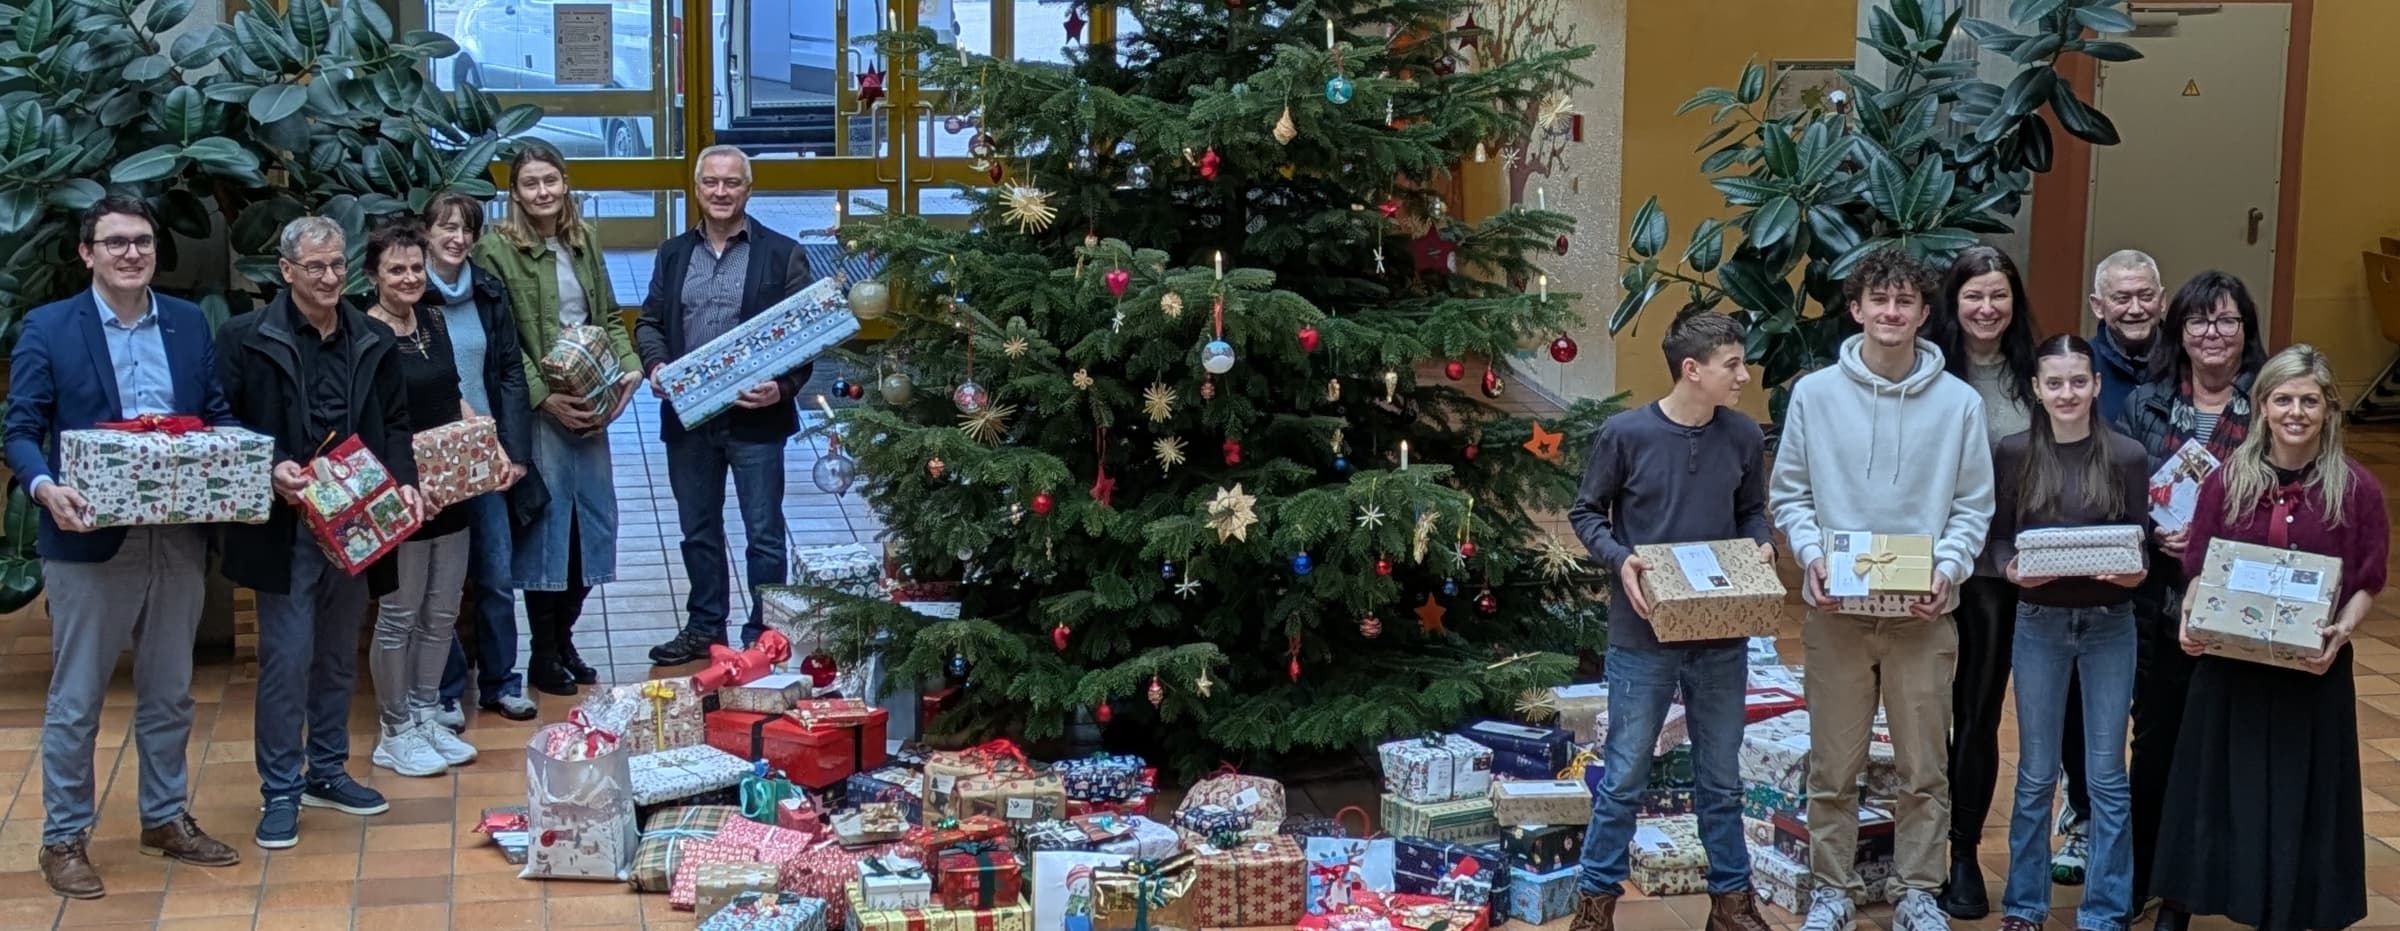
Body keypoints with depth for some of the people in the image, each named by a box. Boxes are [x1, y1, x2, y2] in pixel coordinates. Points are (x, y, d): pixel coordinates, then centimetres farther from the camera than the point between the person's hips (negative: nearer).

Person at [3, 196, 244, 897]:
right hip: (90, 538, -4)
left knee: (169, 693, 15)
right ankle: (64, 837, 16)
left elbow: (218, 416, 11)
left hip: (179, 537, 4)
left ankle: (166, 818, 29)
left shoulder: (189, 324, 8)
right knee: (75, 700, 5)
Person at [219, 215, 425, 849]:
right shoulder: (248, 339, -5)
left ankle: (326, 771, 29)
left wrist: (404, 483, -1)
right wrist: (271, 469, -21)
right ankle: (280, 791, 6)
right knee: (287, 659, -4)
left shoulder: (372, 344, 9)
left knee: (339, 655, 15)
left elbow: (394, 424, 15)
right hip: (287, 526, -5)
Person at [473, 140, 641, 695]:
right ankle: (544, 656, 11)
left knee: (595, 518, 9)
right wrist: (544, 397, -19)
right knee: (546, 522, -2)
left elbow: (608, 316, 16)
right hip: (537, 409, -6)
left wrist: (630, 368, 0)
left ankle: (564, 638, 26)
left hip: (588, 405, 6)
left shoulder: (584, 240, 11)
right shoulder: (497, 249, -8)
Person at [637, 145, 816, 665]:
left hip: (756, 416, -4)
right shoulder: (673, 254, 11)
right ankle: (704, 627, 28)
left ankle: (764, 637, 12)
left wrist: (783, 387, -19)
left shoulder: (782, 254, -2)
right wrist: (655, 364, -8)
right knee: (698, 530, 15)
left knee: (764, 533, 3)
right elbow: (649, 321, 13)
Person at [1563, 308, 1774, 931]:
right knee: (1625, 777, 5)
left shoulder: (1744, 437, -1)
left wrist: (1761, 547, -7)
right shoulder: (1625, 434, -11)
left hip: (1722, 637, 3)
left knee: (1721, 778, 14)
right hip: (1643, 635, -3)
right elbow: (1586, 514, -1)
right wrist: (1620, 560, -17)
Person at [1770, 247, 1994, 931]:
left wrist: (1948, 568, -13)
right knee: (1833, 766, 8)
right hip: (1835, 609, 0)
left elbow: (1973, 506, 3)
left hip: (1923, 613, 0)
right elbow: (1790, 494, 5)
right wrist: (1812, 555, -11)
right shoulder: (1815, 394, -1)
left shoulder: (1959, 402, -1)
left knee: (1924, 767, 6)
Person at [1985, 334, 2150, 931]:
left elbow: (2141, 541, 0)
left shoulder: (2127, 455, -4)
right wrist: (2011, 568, -19)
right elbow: (1997, 536, 1)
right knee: (2036, 775, 10)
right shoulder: (2014, 454, -2)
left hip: (2109, 624, 0)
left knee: (2106, 776, 5)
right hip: (2038, 623, 1)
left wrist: (2136, 571, -21)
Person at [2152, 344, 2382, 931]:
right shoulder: (2226, 481, 1)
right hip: (2230, 665, 2)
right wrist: (2190, 619, -11)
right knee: (2227, 791, 9)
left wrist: (2341, 631, -17)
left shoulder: (2356, 488, -4)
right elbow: (2199, 571, 6)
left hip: (2313, 670, -2)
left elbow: (2367, 584, 1)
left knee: (2302, 796, 6)